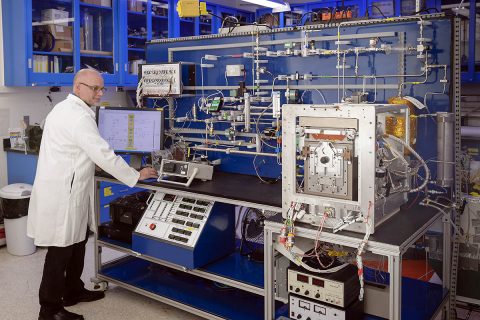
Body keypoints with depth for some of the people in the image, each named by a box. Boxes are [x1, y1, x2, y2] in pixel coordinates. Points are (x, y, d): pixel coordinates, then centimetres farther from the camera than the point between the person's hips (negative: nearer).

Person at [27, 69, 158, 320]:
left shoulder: (66, 109, 13)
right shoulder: (78, 116, -20)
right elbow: (104, 154, -22)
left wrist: (90, 164, 21)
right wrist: (136, 176, -13)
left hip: (65, 189, 10)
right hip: (62, 194, -10)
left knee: (76, 242, 19)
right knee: (61, 250, -1)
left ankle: (73, 291, 34)